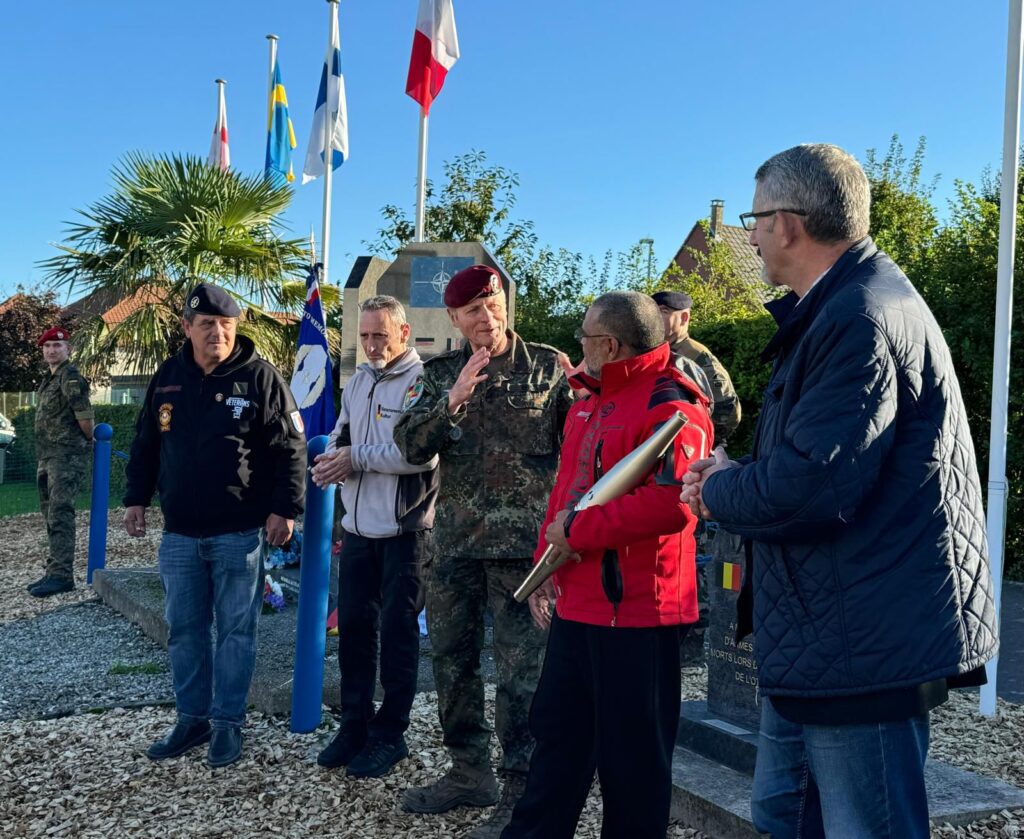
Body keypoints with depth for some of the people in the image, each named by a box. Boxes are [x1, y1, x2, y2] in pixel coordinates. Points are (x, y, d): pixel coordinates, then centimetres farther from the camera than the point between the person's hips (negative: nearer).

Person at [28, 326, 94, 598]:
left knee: (60, 514, -12)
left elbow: (85, 415, -20)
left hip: (67, 457, -10)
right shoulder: (49, 379, 19)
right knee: (50, 514, 12)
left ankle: (61, 575, -13)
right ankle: (55, 570, 18)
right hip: (47, 457, 10)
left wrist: (88, 440, -5)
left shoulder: (70, 376, -11)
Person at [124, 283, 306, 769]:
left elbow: (291, 449, -7)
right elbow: (146, 445, 16)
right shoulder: (168, 377, 7)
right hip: (179, 533, 4)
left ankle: (228, 723, 16)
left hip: (240, 533, -4)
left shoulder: (260, 377, -7)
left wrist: (284, 508, -13)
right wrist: (136, 499, 11)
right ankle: (192, 718, 25)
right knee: (184, 630, 11)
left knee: (236, 631, 4)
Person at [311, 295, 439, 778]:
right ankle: (354, 725, 26)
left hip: (404, 530, -7)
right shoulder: (359, 380, 13)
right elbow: (340, 436, 18)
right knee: (353, 625, 12)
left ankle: (390, 734, 16)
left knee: (398, 632, 3)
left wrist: (357, 456, -17)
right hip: (359, 527, 7)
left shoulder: (422, 381, -12)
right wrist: (334, 460, -5)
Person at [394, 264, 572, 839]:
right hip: (456, 543, 5)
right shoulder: (440, 374, 7)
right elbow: (412, 448, -5)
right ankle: (469, 774, 32)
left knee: (522, 672, -1)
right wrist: (453, 400, -18)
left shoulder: (549, 366, -2)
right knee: (453, 662, 14)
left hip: (522, 543, -4)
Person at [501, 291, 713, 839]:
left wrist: (579, 528, -21)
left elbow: (672, 503, -30)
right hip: (577, 602, 10)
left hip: (636, 610, -9)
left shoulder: (669, 405, -16)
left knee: (631, 752, 5)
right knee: (558, 731, 20)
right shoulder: (590, 401, 15)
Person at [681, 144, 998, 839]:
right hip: (817, 638, 11)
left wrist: (718, 489, -8)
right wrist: (734, 480, 4)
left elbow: (809, 489, -28)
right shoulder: (843, 304, 15)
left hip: (864, 648, -11)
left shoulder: (860, 318, -21)